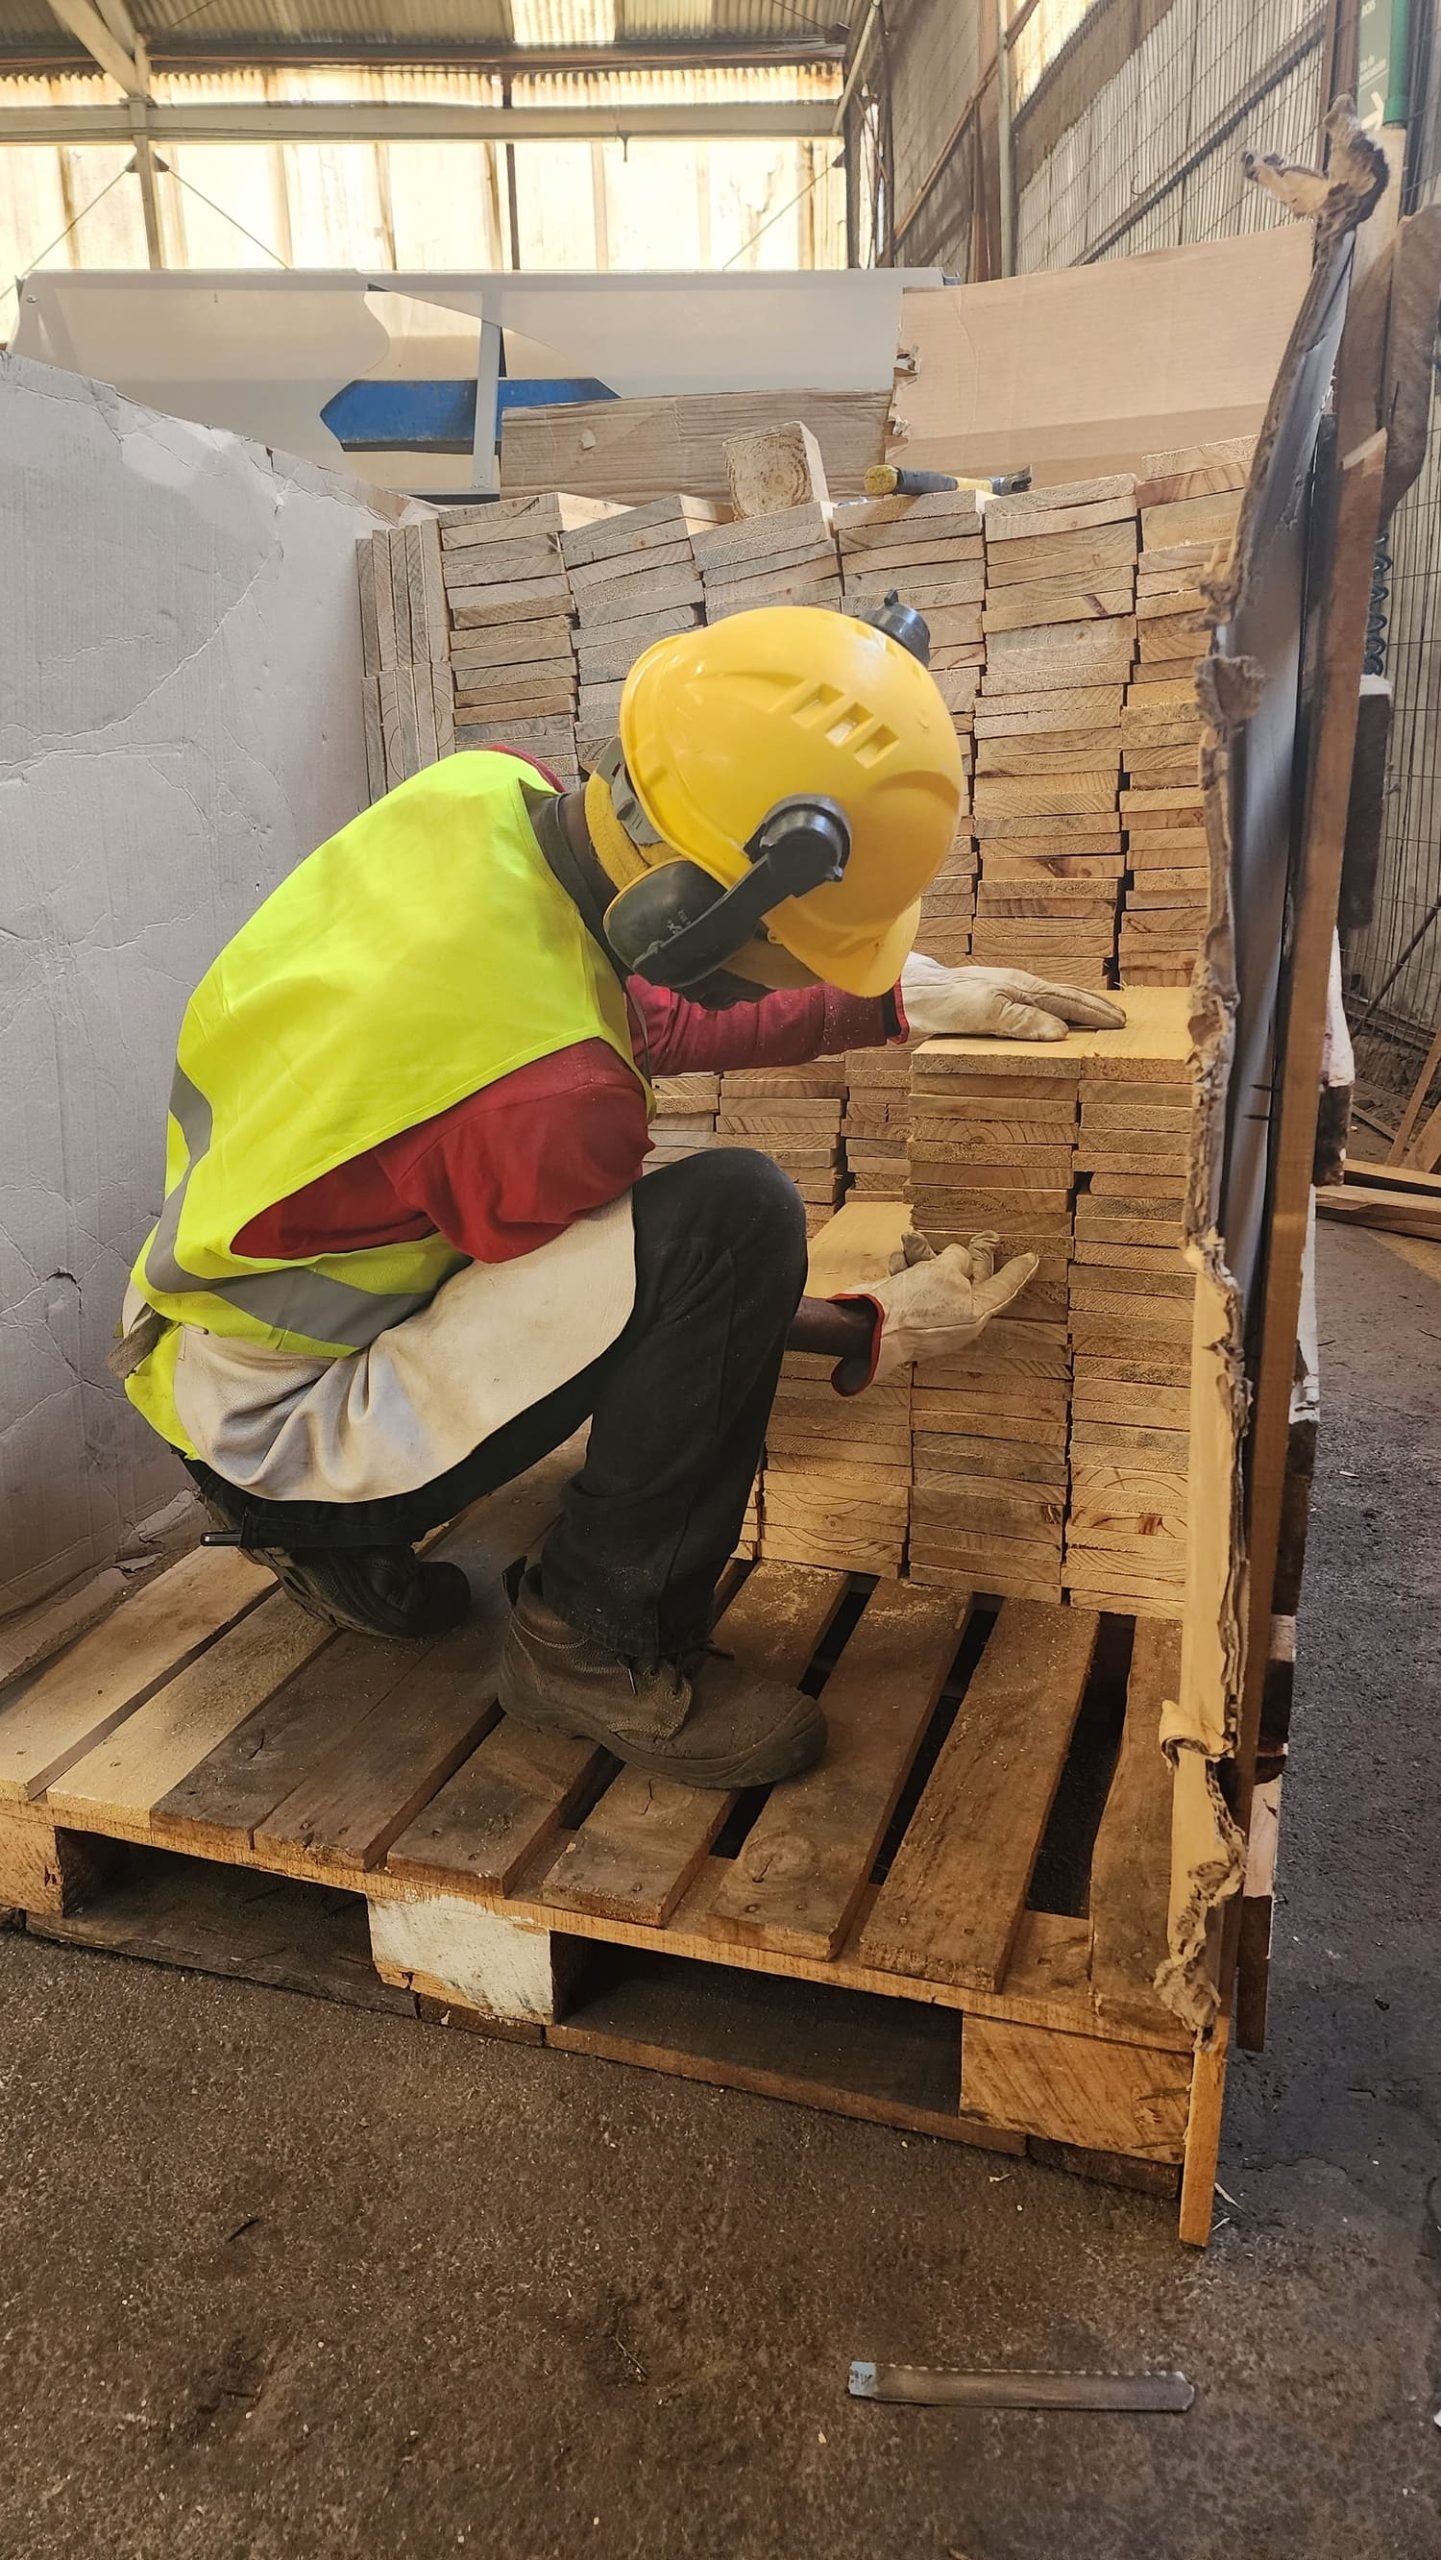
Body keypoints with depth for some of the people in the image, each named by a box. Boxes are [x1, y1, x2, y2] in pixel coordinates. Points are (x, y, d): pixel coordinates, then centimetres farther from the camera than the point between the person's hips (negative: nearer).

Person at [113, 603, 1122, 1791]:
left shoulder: (483, 791, -10)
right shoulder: (542, 1093, -33)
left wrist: (906, 998, 4)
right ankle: (596, 1641, -5)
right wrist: (881, 1331, -1)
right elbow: (701, 1285, -12)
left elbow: (649, 1022, 5)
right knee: (737, 1212, -25)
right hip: (278, 1434, -9)